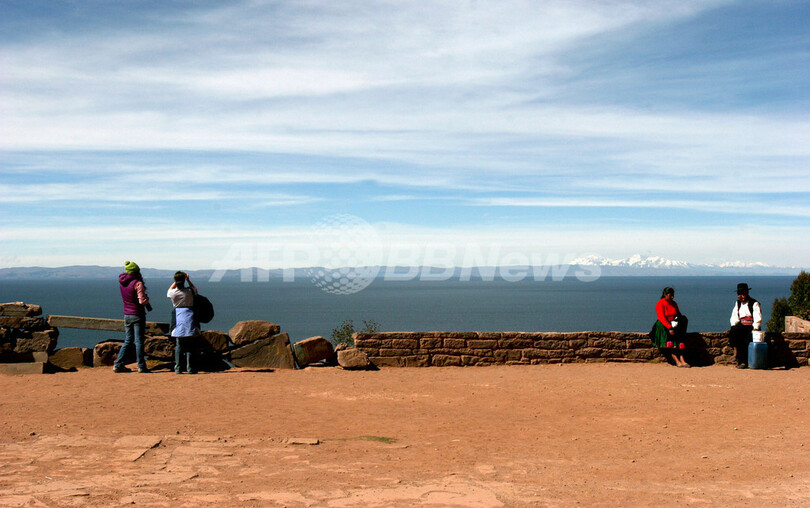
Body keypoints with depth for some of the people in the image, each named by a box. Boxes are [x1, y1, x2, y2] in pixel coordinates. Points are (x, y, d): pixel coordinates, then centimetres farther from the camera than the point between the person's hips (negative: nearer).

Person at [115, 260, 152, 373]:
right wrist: (147, 299, 0)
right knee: (139, 341, -1)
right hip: (137, 315, -6)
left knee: (128, 341, 14)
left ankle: (118, 365, 11)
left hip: (126, 315, 6)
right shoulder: (137, 283, -16)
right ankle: (141, 366, 3)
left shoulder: (121, 282, 6)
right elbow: (142, 301, -20)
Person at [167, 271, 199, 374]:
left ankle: (178, 368, 9)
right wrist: (188, 280, 19)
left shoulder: (173, 292, -6)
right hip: (189, 317, -1)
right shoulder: (190, 291, -8)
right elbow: (195, 289, 17)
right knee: (190, 345, 3)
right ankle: (190, 368, 1)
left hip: (178, 319, 1)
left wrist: (176, 281, 18)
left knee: (178, 345, 8)